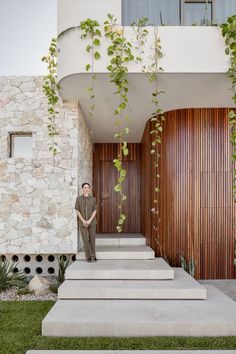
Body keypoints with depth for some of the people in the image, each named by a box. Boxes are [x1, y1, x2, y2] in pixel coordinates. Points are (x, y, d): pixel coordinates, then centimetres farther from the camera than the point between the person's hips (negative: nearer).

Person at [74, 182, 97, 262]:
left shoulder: (93, 199, 3)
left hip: (91, 222, 1)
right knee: (85, 239, -4)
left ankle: (92, 256, 16)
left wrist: (89, 221, -12)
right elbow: (78, 211, -1)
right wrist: (83, 221, -11)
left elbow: (95, 211, 0)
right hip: (82, 222, 0)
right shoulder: (78, 198, 1)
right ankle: (89, 256, 5)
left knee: (92, 239, 3)